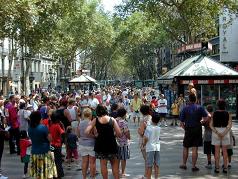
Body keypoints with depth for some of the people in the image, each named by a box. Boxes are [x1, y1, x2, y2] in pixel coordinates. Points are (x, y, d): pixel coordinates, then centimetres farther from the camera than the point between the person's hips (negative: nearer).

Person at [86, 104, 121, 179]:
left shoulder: (95, 120, -4)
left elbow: (87, 131, -13)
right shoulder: (112, 119, -4)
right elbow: (119, 133, -10)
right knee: (114, 164, 14)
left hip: (100, 144, 0)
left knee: (103, 164, 12)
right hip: (112, 144, 0)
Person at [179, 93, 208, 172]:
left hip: (188, 130, 1)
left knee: (185, 147, 14)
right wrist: (200, 121, 8)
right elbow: (206, 118, -11)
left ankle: (184, 164, 20)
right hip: (198, 129, 0)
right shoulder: (200, 108, -2)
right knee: (195, 149, 2)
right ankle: (193, 166, 5)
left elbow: (181, 122, -1)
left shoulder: (185, 108, 0)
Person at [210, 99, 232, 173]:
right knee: (224, 150, 7)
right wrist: (224, 133, -18)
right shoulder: (228, 114, -3)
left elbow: (211, 125, -8)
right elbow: (230, 125, -14)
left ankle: (217, 168, 4)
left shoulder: (214, 113, -1)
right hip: (225, 132, 0)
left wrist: (217, 133, -14)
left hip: (216, 132, 0)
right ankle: (225, 168, 7)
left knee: (217, 150, 5)